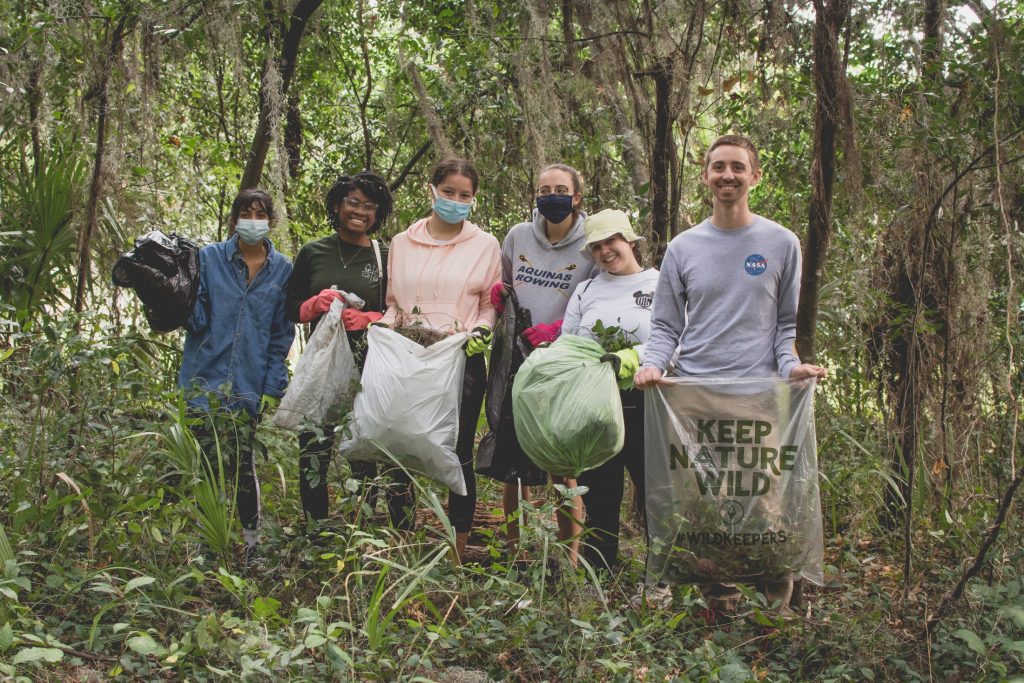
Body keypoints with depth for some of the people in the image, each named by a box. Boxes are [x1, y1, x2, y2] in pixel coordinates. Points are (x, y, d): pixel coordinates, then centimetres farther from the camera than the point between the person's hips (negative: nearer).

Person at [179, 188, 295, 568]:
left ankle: (251, 546, 15)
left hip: (249, 386, 0)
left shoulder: (282, 270, 5)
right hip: (205, 379, 0)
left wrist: (272, 389, -2)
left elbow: (282, 335, 5)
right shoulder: (209, 258, 3)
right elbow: (196, 320, 0)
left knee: (242, 464, 3)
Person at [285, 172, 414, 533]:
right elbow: (291, 309, 12)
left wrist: (368, 319, -12)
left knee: (366, 455, -3)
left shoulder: (386, 256, 5)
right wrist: (316, 304, -9)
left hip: (372, 369, -1)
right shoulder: (312, 253, 9)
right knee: (312, 453, -1)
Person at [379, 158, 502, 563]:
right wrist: (382, 327, -1)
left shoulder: (485, 245, 6)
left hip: (462, 363, -2)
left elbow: (490, 305, 7)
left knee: (458, 456, 2)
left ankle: (458, 551, 13)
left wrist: (481, 331, -12)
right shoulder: (402, 243, 12)